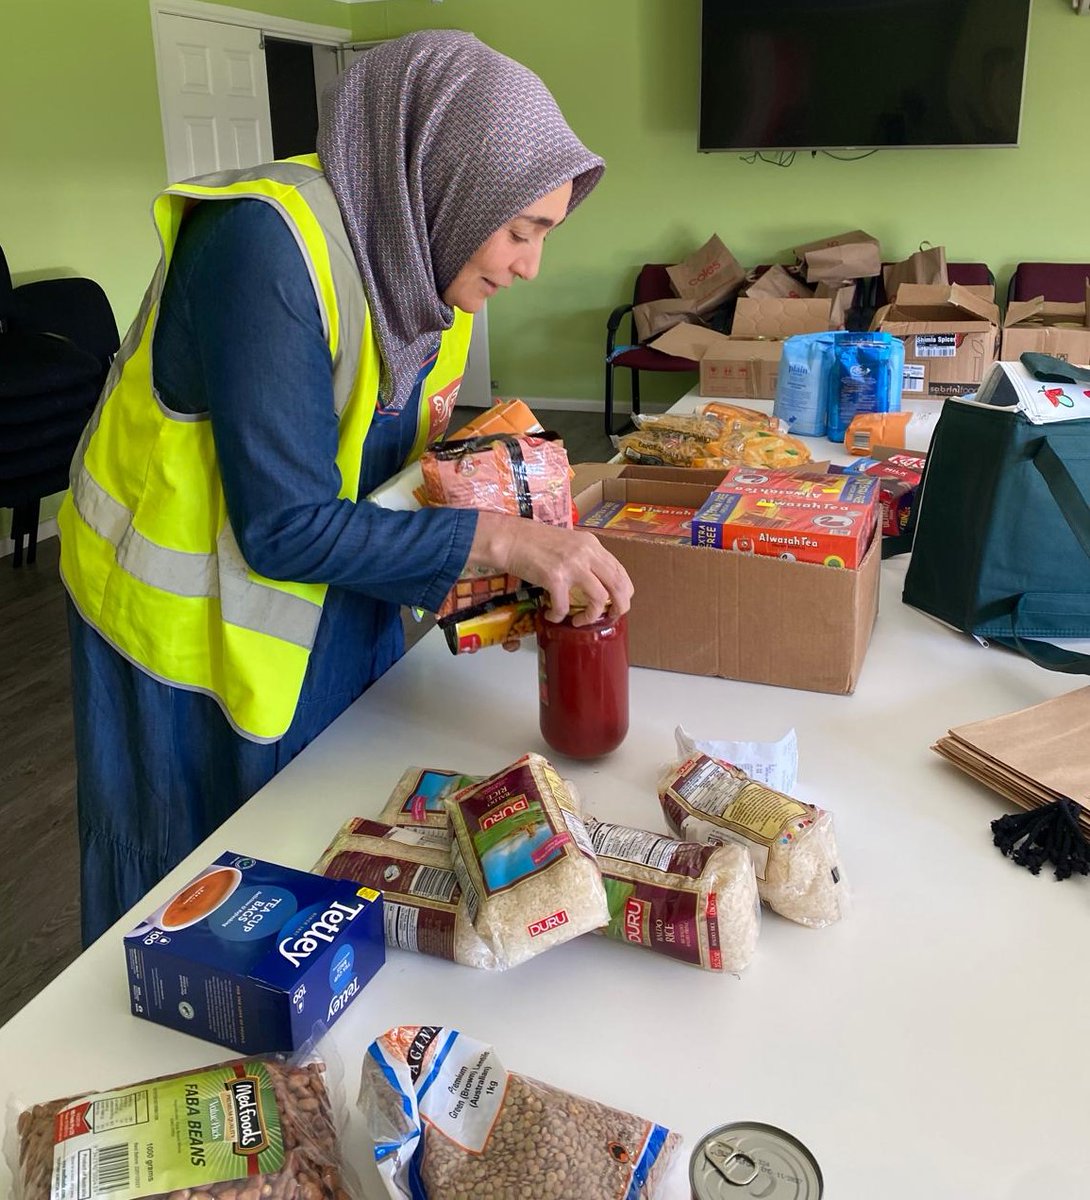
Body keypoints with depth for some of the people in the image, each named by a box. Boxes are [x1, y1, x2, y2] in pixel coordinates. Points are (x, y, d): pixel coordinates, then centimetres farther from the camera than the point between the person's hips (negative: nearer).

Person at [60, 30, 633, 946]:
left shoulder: (421, 252, -3)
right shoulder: (270, 243, -28)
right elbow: (285, 529, -29)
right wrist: (499, 539, -30)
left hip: (337, 609, 7)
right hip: (196, 628, -7)